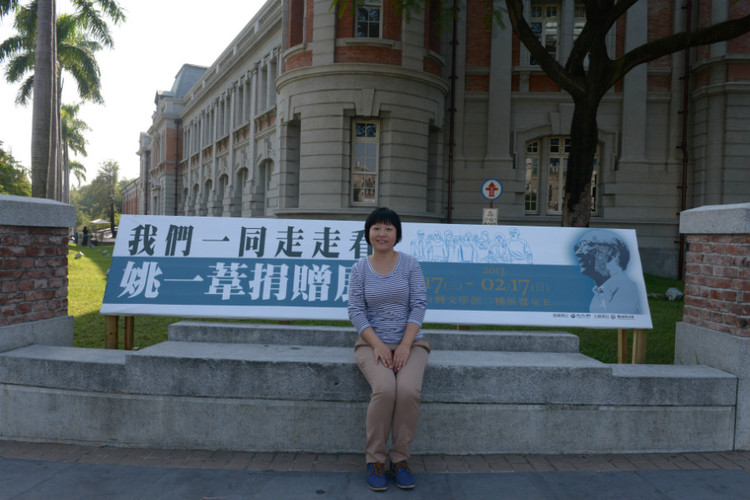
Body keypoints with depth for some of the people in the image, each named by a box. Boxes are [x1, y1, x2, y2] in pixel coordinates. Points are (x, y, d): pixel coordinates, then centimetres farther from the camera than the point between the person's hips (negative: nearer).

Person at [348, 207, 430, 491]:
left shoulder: (409, 264, 2)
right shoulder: (359, 268, 3)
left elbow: (419, 305, -4)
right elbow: (356, 311, -2)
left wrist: (405, 345, -15)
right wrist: (378, 345, -15)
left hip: (410, 343, 1)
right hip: (373, 343, 0)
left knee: (409, 390, -28)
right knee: (385, 389, -29)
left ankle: (400, 459, -9)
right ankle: (374, 460, -10)